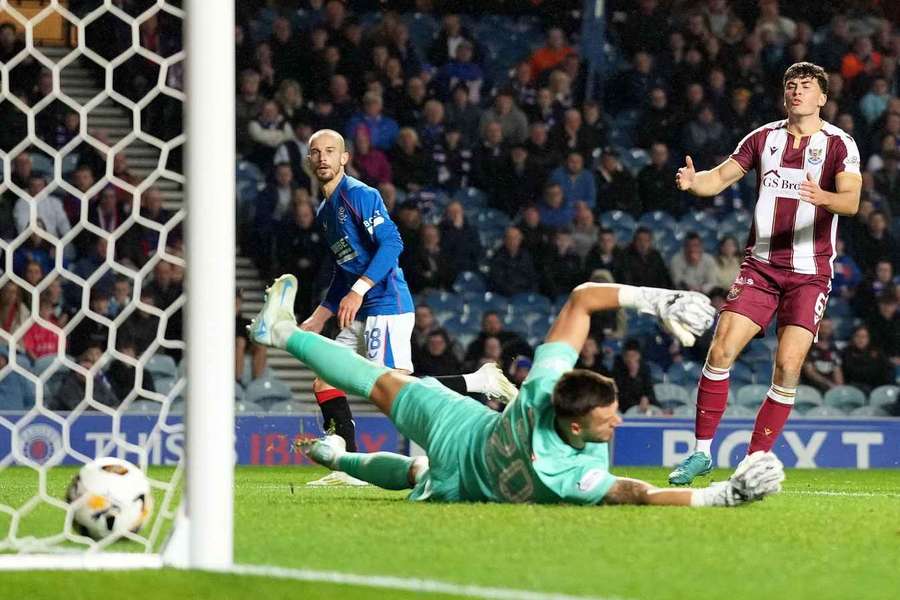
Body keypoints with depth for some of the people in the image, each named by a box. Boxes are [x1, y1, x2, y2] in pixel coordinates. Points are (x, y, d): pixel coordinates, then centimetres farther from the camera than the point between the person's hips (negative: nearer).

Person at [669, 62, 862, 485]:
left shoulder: (839, 144, -3)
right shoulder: (763, 138, 8)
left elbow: (851, 200, -17)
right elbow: (721, 178, 7)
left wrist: (823, 197, -39)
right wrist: (693, 181, -16)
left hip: (810, 272, -2)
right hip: (760, 265, 2)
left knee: (787, 366, -12)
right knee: (721, 350, -11)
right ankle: (701, 452, -1)